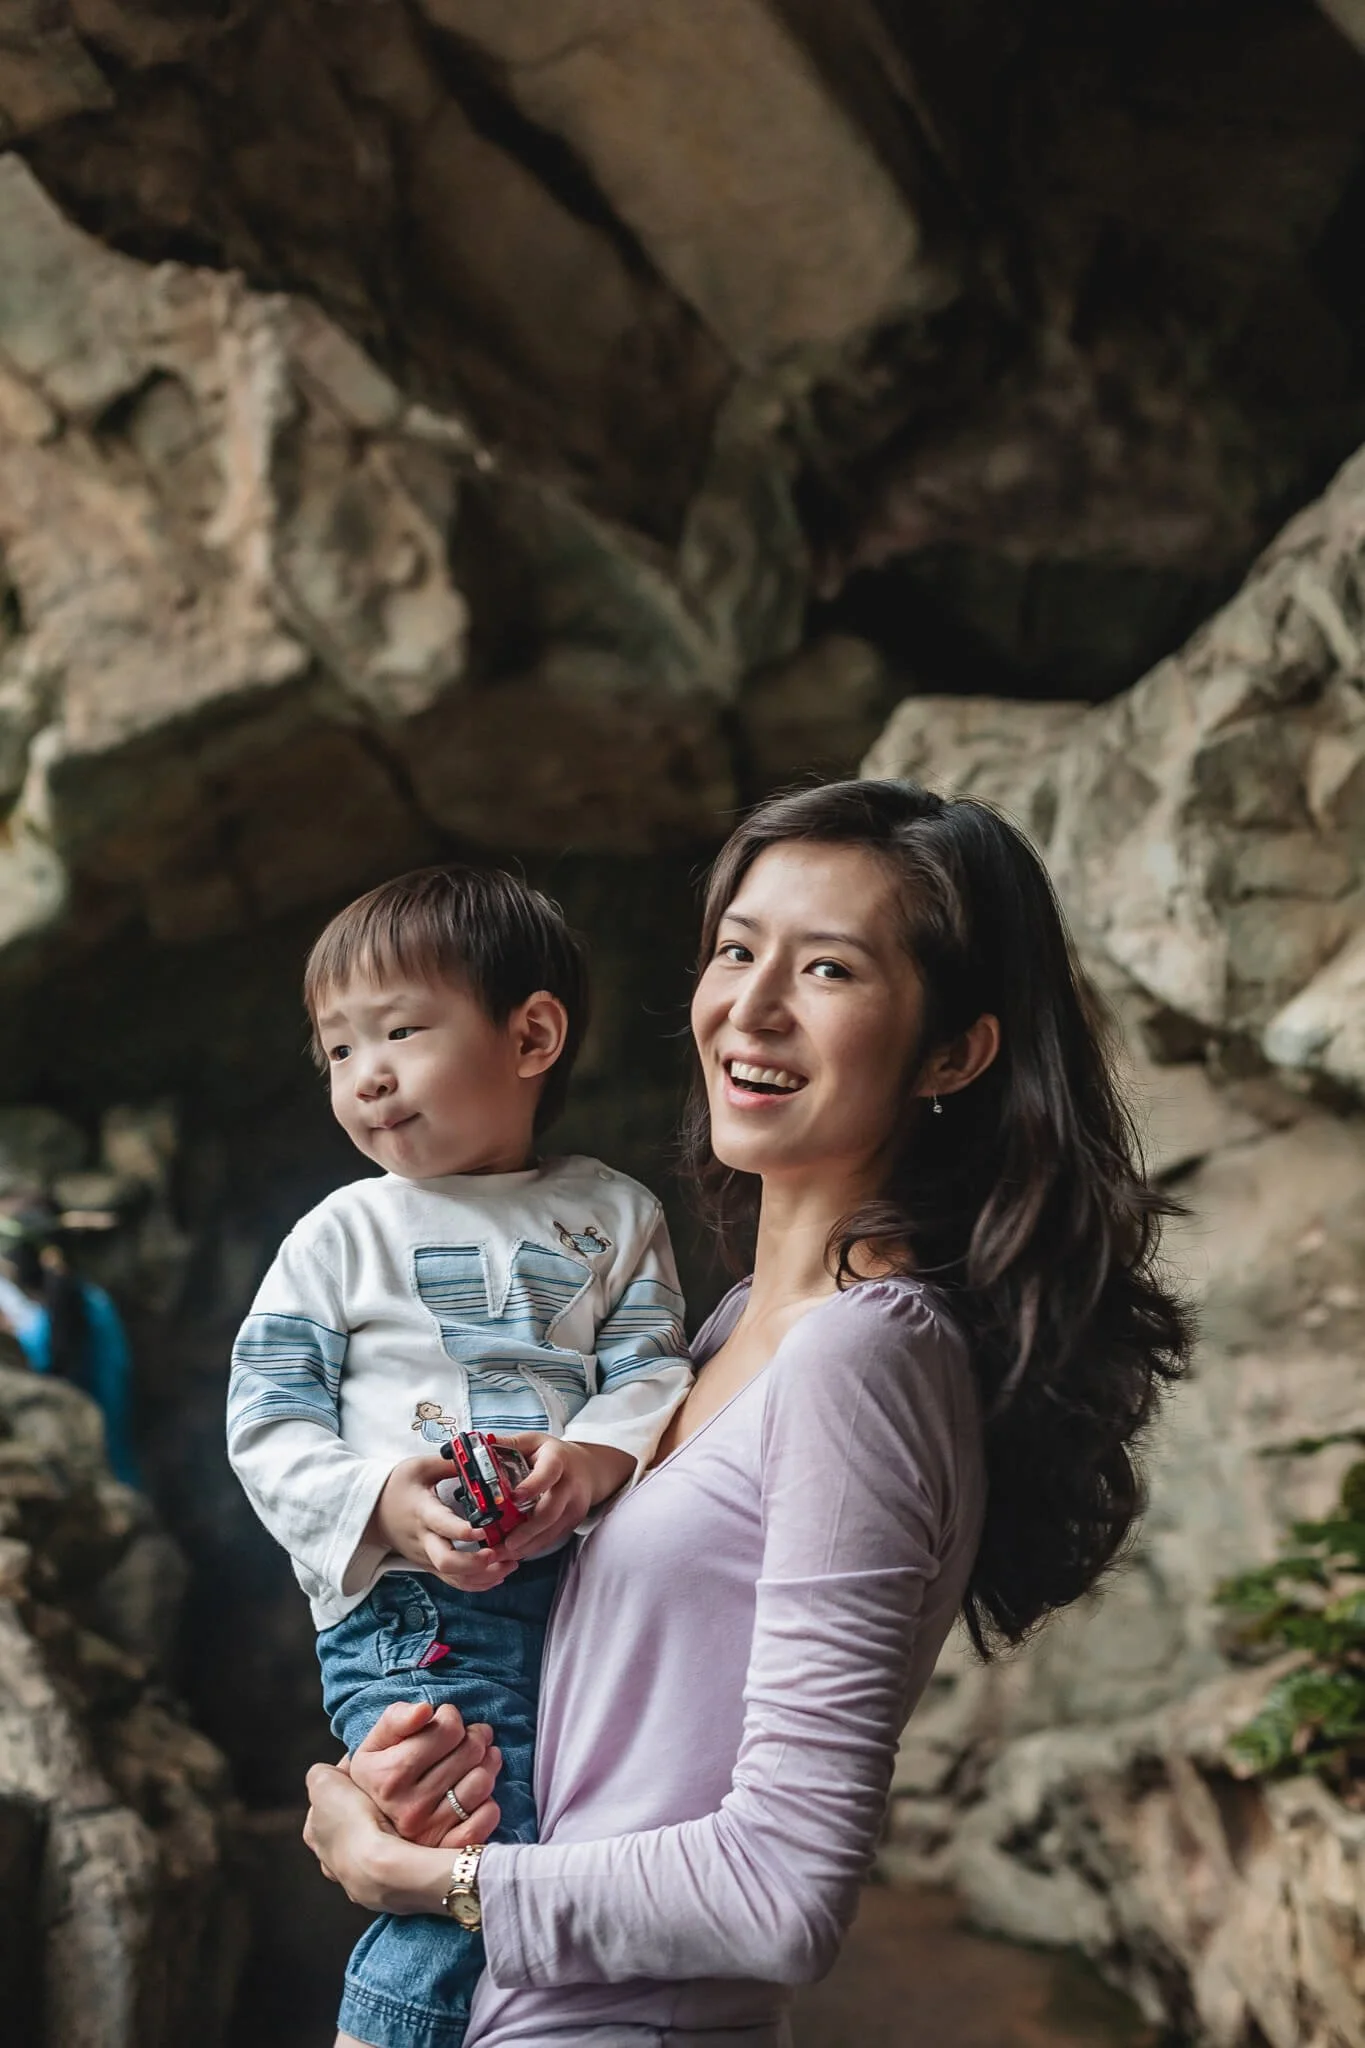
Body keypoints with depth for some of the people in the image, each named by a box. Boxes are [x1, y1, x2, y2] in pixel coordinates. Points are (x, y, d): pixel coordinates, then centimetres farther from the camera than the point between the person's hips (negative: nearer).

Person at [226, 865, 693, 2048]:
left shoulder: (611, 1216, 10)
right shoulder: (340, 1238, 5)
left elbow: (653, 1367, 3)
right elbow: (269, 1422, 1)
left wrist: (598, 1455, -19)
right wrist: (383, 1503, -17)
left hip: (587, 1580, 3)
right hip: (410, 1605, -3)